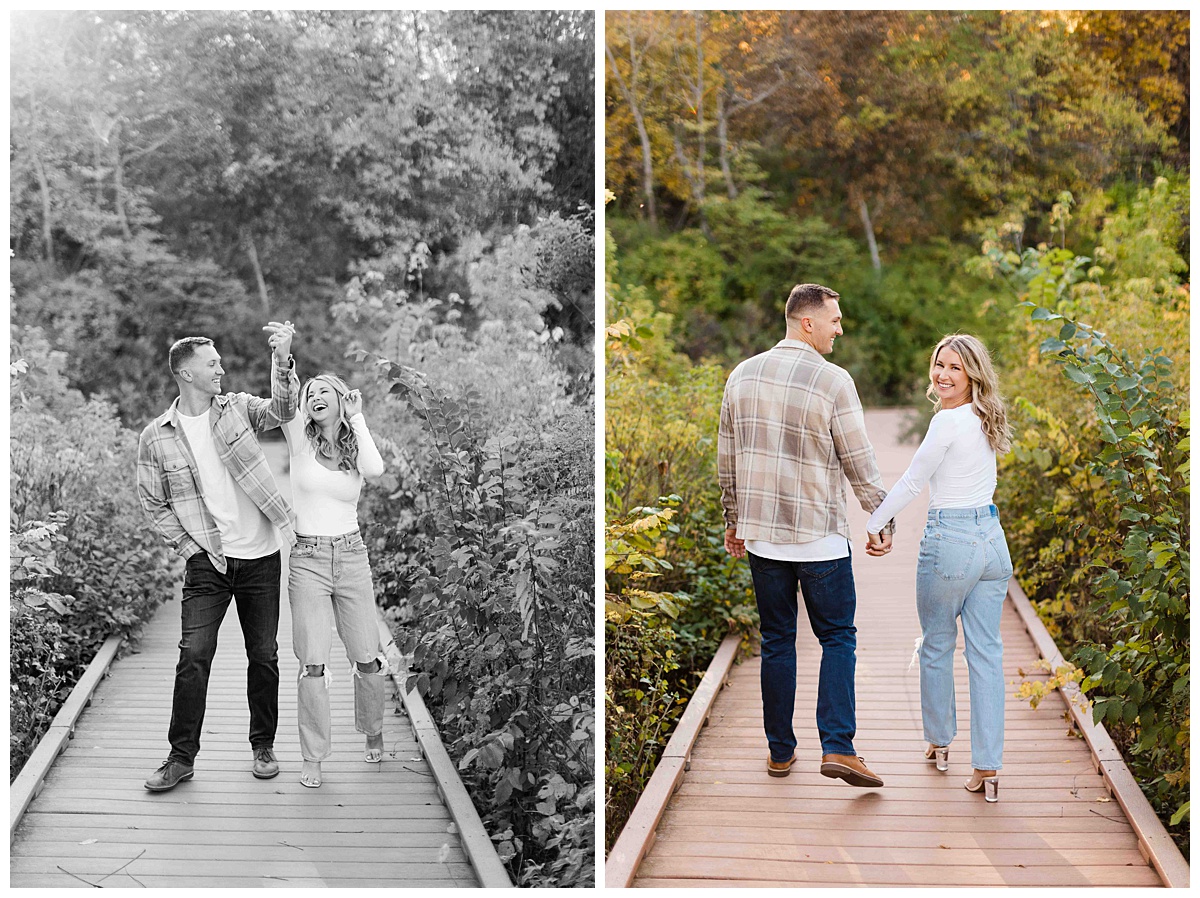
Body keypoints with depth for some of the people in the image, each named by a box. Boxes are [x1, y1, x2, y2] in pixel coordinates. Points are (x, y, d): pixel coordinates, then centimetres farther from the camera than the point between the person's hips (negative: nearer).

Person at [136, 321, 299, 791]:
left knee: (264, 656, 7)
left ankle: (263, 746, 22)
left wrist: (282, 360, -31)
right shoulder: (156, 437, 1)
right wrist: (189, 546, -2)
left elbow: (281, 410, -15)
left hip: (261, 557, 1)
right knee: (194, 655, -8)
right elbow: (153, 502, 7)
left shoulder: (237, 408, 3)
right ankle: (181, 756, 2)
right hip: (207, 560, -1)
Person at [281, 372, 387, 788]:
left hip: (352, 558, 2)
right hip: (307, 561, -2)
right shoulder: (300, 440, 3)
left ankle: (373, 735, 30)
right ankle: (312, 757, 1)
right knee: (312, 662, -7)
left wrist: (357, 417, -7)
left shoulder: (357, 448, 7)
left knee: (367, 657, 6)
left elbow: (375, 469, -16)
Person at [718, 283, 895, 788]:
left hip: (761, 536, 4)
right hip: (820, 537, -4)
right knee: (837, 638, 5)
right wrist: (882, 524, 4)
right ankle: (837, 747, -7)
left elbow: (727, 459, 10)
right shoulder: (832, 381, -12)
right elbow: (859, 463, -8)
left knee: (776, 640, 12)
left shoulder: (743, 376, 4)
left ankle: (780, 751, 17)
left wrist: (733, 522, 21)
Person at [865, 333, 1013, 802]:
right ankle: (987, 768, 2)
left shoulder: (948, 421, -15)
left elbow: (911, 483, -11)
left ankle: (940, 742, 30)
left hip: (950, 541, -7)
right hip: (992, 539, 7)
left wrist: (870, 526, -3)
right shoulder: (984, 420, 10)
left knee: (937, 645, 14)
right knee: (986, 653, 4)